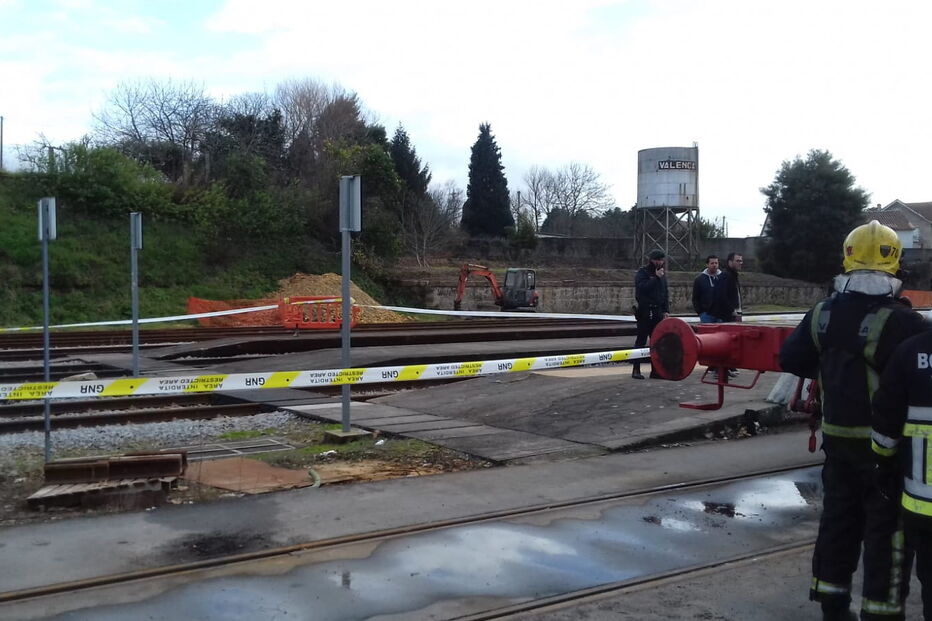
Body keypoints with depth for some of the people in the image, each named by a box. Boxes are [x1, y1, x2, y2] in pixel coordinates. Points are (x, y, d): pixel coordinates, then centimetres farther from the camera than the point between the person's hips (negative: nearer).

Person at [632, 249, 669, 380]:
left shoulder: (662, 274, 15)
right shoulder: (642, 272, -4)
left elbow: (665, 293, 19)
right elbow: (643, 287, -20)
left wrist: (666, 310, 10)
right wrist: (656, 278, -19)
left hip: (658, 312, 6)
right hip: (645, 312, -6)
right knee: (641, 341, -2)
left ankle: (655, 370, 9)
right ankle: (636, 370, 2)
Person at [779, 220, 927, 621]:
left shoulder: (822, 315, -1)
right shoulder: (901, 322, -20)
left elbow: (791, 359, 6)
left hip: (837, 437, 6)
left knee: (838, 520, 18)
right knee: (886, 531, 6)